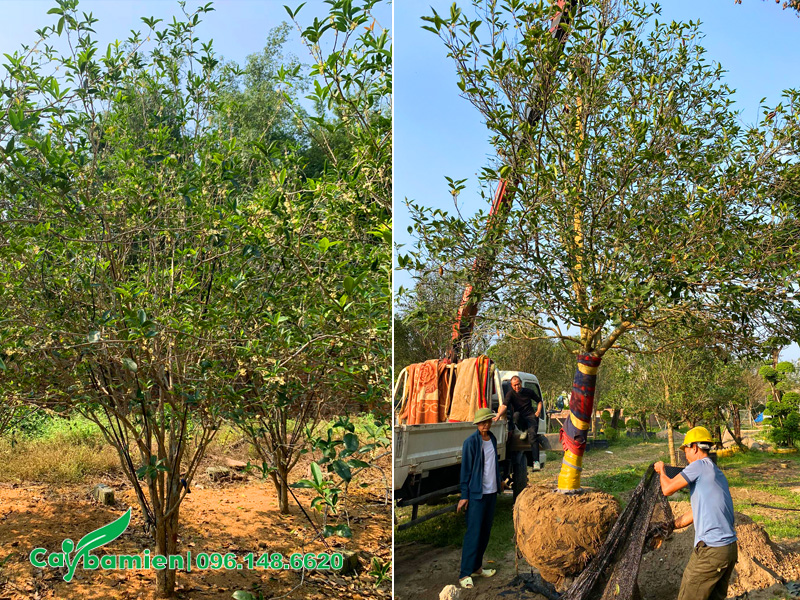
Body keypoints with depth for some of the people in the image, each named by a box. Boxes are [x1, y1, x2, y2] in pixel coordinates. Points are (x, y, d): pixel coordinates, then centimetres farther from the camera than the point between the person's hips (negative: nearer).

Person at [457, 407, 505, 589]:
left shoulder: (492, 439, 7)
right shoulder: (470, 442, -13)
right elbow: (465, 470, -12)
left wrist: (498, 481, 21)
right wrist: (464, 495, -12)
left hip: (492, 492, 7)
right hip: (477, 493, -7)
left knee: (485, 531, 12)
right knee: (473, 533, -6)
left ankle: (477, 567, 23)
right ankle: (464, 574, 0)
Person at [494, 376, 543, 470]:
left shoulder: (529, 392, 7)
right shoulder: (510, 394, -1)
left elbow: (539, 401, 22)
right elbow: (504, 405, -19)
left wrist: (538, 411, 3)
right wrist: (498, 415, -37)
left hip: (530, 416, 0)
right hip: (520, 419, 0)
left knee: (532, 435, -26)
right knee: (516, 414, -37)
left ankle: (536, 461, -31)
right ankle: (524, 430, -7)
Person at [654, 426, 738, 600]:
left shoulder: (700, 465, -9)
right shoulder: (718, 474, 18)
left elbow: (668, 489, -11)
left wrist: (661, 470, 9)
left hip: (711, 551, -9)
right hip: (731, 548, 9)